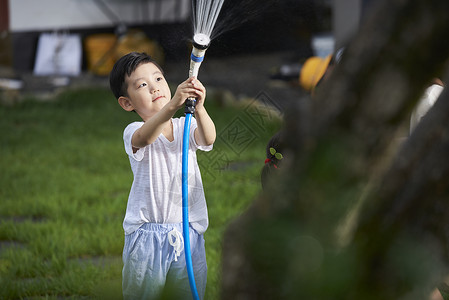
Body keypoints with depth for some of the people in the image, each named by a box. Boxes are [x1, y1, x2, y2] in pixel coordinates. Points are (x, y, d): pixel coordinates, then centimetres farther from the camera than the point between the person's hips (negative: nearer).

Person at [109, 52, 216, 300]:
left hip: (189, 231, 3)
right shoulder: (134, 132, -7)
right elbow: (145, 137, -32)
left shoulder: (185, 127, 4)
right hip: (147, 232, -3)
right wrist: (172, 105, -49)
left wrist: (198, 107, -40)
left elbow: (208, 138, -18)